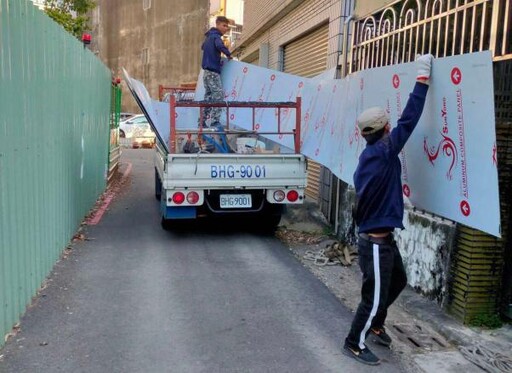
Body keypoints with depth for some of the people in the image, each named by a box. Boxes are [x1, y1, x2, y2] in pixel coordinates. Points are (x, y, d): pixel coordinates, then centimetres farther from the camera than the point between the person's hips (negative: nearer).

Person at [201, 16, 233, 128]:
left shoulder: (209, 36, 19)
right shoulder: (216, 36, -10)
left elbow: (203, 47, 37)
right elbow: (220, 45, -31)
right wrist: (228, 54, -16)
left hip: (207, 71, 10)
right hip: (213, 71, -10)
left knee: (208, 95, 12)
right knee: (218, 94, -12)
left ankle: (204, 121, 14)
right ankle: (215, 120, -18)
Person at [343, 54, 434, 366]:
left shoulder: (370, 155, 6)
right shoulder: (384, 151, -19)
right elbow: (409, 119, -17)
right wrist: (423, 78, -9)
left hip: (380, 237, 9)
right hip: (376, 241, -9)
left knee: (398, 281, 25)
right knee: (375, 296, 4)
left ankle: (375, 325, 42)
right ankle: (354, 343, 21)